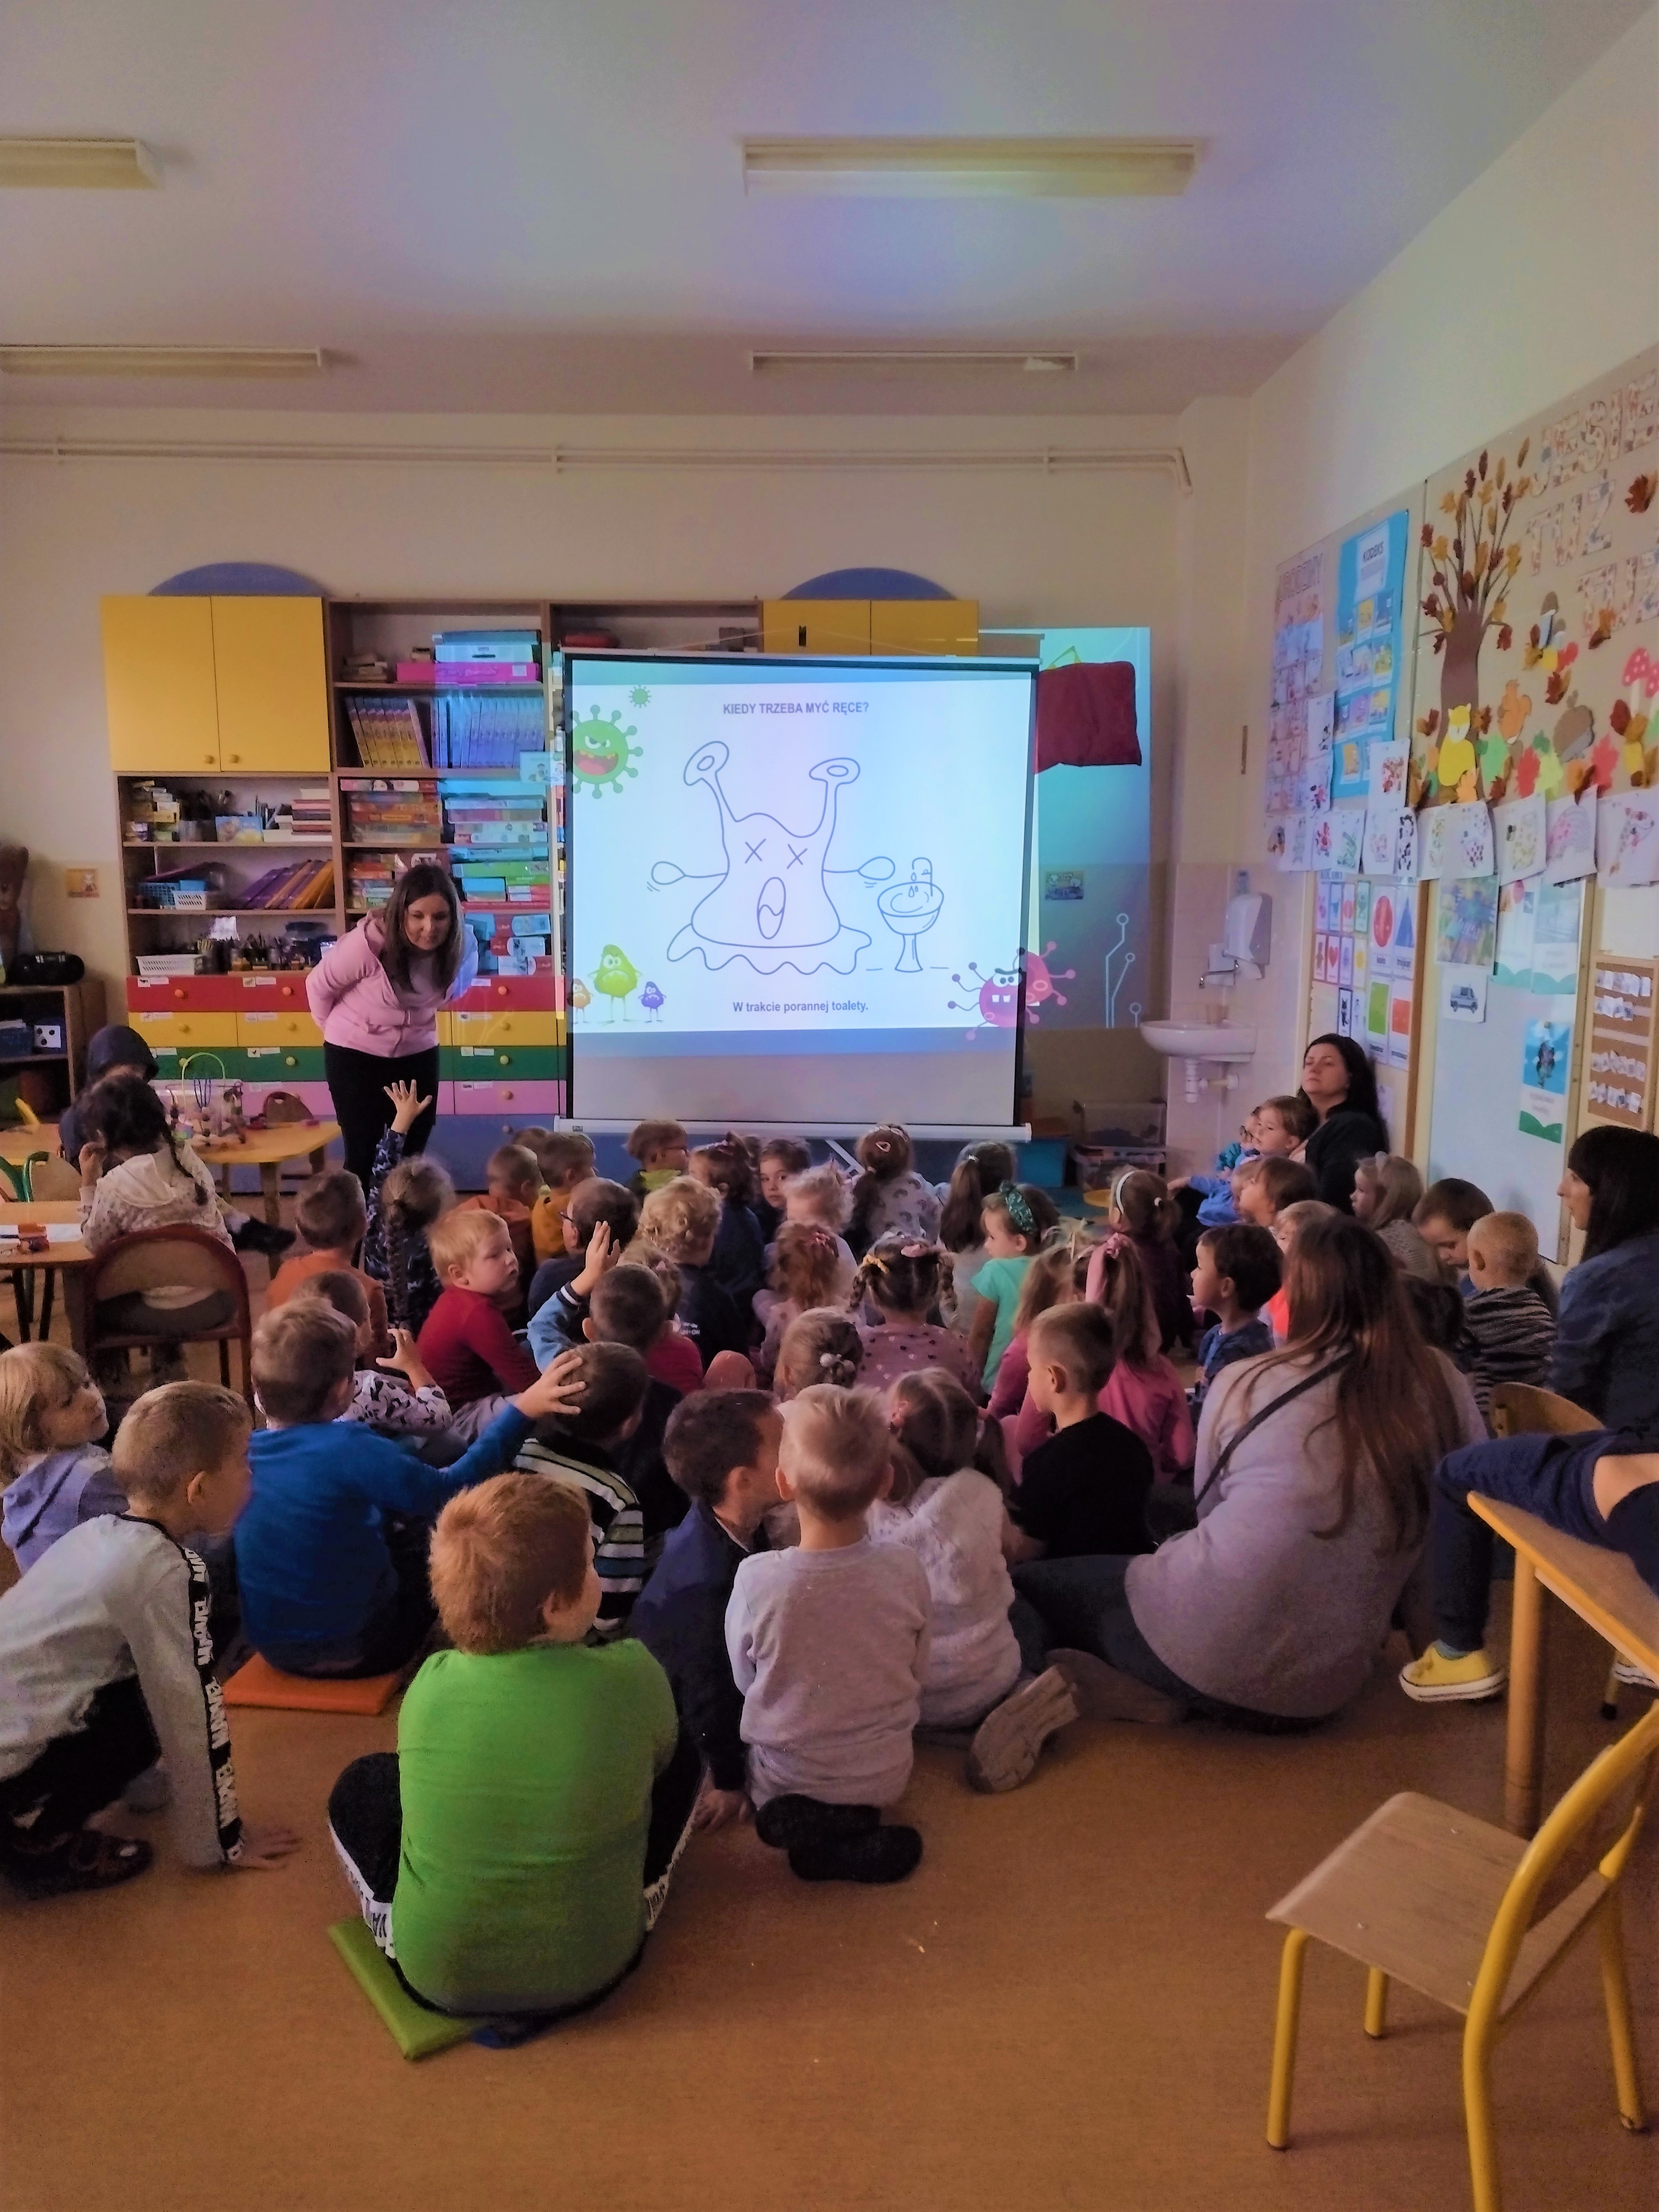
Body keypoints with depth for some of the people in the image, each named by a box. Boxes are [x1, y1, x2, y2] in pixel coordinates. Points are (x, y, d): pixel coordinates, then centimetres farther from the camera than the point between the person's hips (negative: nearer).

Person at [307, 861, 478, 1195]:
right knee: (364, 1155, -1)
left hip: (418, 1054, 4)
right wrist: (338, 1030, 5)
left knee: (412, 1154, 11)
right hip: (355, 1055, -4)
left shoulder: (463, 946, -16)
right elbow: (319, 986, -10)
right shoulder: (368, 942, -29)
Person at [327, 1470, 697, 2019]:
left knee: (360, 1784, 22)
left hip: (438, 1975, 1)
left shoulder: (428, 1685, -15)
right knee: (680, 1755, 16)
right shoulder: (632, 1676, -20)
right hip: (593, 1969, -1)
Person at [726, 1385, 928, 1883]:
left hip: (783, 1781, -2)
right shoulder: (905, 1570, -23)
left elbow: (744, 1681, -8)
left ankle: (804, 1826, 1)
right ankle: (852, 1825, 3)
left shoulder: (757, 1577, -28)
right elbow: (918, 1676, -5)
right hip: (885, 1776, 2)